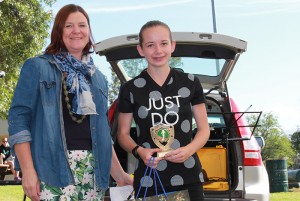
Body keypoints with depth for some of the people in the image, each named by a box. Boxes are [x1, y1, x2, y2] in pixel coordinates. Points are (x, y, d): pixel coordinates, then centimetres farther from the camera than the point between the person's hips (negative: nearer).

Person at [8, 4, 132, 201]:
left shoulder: (99, 78, 19)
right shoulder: (37, 67, 4)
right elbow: (19, 117, -3)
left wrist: (119, 173, 17)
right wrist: (28, 170, -12)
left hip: (93, 169, 5)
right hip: (52, 168, -4)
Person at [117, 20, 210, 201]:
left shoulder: (190, 82, 3)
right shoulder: (130, 89, 1)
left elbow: (204, 129, 7)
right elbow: (123, 134, 8)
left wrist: (189, 150, -12)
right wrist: (139, 151, -12)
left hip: (188, 179, 1)